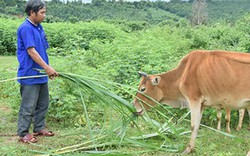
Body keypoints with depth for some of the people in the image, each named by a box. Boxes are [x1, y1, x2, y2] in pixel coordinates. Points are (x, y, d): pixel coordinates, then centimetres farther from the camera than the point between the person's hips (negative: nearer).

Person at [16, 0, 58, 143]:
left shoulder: (39, 27, 11)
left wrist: (48, 68, 11)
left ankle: (39, 128, 31)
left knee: (43, 104, 17)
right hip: (30, 76, -9)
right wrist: (47, 68, -20)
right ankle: (23, 134, 11)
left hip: (41, 75, 9)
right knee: (28, 107, -1)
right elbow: (31, 51, -21)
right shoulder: (25, 28, -16)